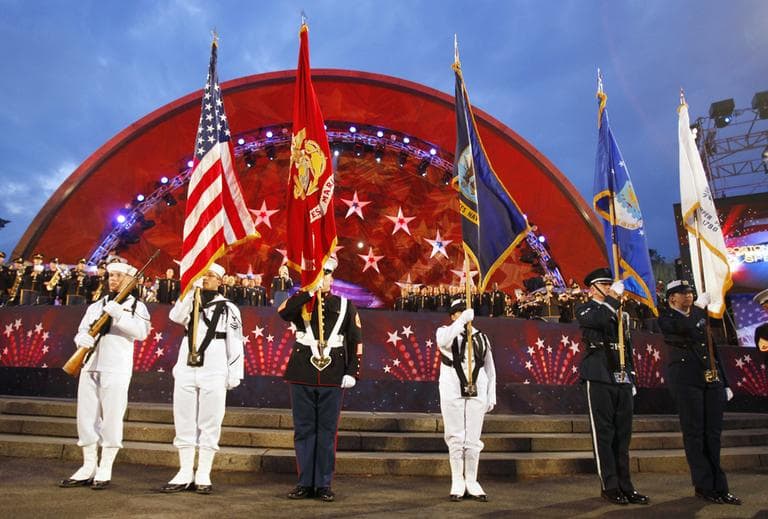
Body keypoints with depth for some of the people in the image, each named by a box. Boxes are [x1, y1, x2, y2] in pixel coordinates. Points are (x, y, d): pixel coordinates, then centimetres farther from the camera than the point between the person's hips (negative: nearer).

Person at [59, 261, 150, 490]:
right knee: (87, 417, 7)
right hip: (90, 367, 5)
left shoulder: (136, 306, 4)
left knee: (111, 418, -3)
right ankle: (89, 467, 18)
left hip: (116, 370, -5)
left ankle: (105, 470, 7)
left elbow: (142, 333, -11)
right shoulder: (95, 306, 20)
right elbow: (81, 330, 13)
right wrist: (82, 338, -10)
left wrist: (120, 315, -22)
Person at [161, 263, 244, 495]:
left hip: (214, 373, -4)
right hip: (185, 369, 4)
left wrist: (234, 375, -6)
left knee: (209, 424, 1)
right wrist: (192, 289, -11)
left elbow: (235, 343, 0)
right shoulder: (190, 301, 13)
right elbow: (175, 316, -9)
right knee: (184, 422, 8)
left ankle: (203, 476, 10)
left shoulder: (228, 308, 2)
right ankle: (185, 474, 17)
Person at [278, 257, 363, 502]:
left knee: (327, 431, 6)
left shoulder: (345, 305, 7)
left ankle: (324, 484, 17)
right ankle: (305, 483, 19)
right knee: (303, 430, 7)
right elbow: (283, 311, -16)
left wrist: (352, 372, -2)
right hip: (303, 374, 1)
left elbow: (356, 340, 5)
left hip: (333, 376, 0)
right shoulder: (300, 302, 7)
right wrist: (309, 292, -18)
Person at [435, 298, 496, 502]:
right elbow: (443, 341, -24)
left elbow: (490, 368, 14)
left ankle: (471, 482, 16)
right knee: (455, 438, 2)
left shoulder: (481, 337, 12)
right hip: (452, 391, -2)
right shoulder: (444, 331, 3)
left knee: (473, 439, 5)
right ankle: (457, 482, 14)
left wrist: (491, 395, 9)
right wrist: (463, 320, -22)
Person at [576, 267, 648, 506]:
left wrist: (631, 378, 18)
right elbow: (599, 321, -22)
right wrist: (613, 298, -14)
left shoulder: (619, 312, 22)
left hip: (622, 379, 6)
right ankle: (610, 486, 4)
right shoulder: (584, 310, 3)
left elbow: (627, 348, 23)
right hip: (599, 378, -6)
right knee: (604, 433, -2)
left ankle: (625, 486, 13)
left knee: (622, 434, 7)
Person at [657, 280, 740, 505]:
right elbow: (684, 329, -25)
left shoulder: (700, 315, 17)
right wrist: (699, 307, -14)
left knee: (713, 433, 7)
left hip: (712, 378, 6)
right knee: (694, 433, -1)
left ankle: (718, 487, 14)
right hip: (685, 379, -6)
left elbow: (712, 348, 19)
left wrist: (724, 382, 16)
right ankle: (705, 486, 7)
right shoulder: (666, 318, -1)